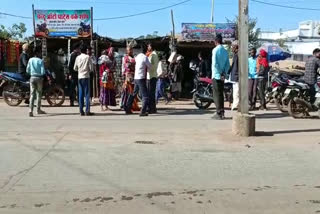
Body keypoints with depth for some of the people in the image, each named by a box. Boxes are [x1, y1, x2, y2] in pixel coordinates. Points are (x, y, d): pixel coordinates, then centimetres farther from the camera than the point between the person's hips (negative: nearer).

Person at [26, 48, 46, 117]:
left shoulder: (30, 60, 3)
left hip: (32, 77, 3)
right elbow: (43, 72, -12)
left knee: (32, 94, 2)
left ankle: (31, 110, -11)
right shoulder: (40, 61, -8)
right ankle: (38, 109, 19)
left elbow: (27, 70, 4)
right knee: (39, 94, 10)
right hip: (39, 78, -3)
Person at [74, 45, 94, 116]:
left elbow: (75, 68, 11)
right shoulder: (87, 57, -5)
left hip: (79, 77, 4)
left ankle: (81, 111, 7)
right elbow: (91, 68, -6)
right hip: (86, 76, -4)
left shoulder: (78, 57, 6)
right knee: (87, 94, -2)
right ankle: (87, 111, -5)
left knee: (81, 94, 7)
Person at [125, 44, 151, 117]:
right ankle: (143, 112, -11)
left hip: (136, 78, 8)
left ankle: (128, 109, 26)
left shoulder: (138, 56, 9)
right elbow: (150, 67, -4)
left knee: (134, 94, 19)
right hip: (141, 78, -8)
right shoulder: (145, 57, -12)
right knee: (145, 96, -5)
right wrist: (146, 69, 17)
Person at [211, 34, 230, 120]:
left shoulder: (215, 50, -10)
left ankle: (219, 114, -5)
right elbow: (228, 64, 6)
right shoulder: (225, 51, 10)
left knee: (217, 94, -4)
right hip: (222, 76, 6)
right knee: (221, 94, 13)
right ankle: (222, 112, 15)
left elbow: (215, 63, -17)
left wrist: (218, 75, -15)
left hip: (216, 76, -6)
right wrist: (224, 73, 1)